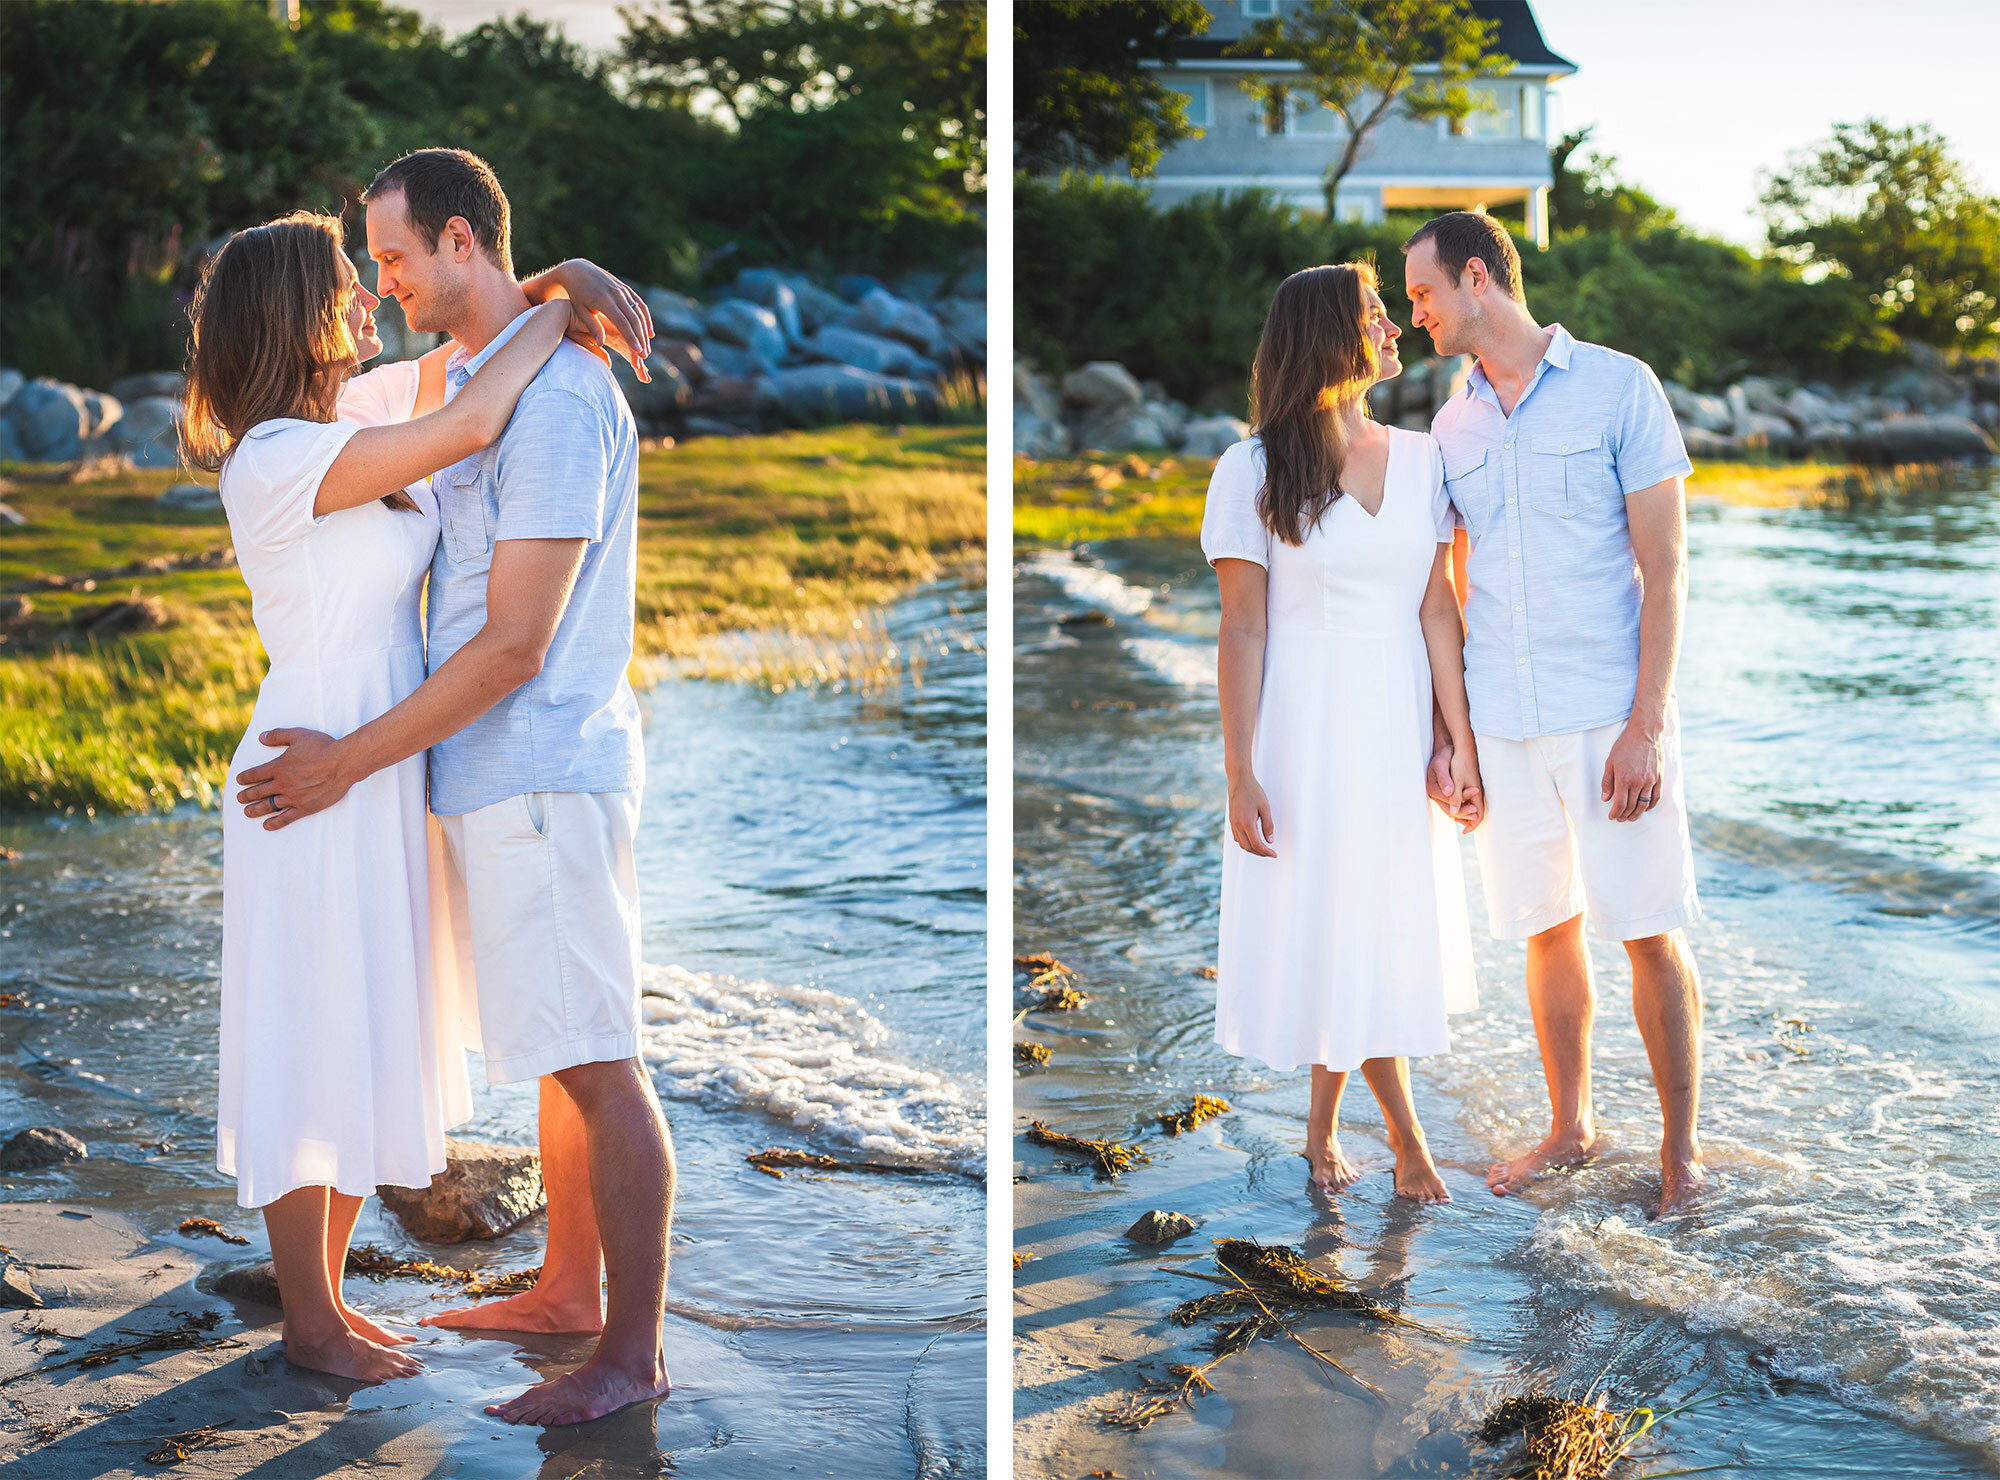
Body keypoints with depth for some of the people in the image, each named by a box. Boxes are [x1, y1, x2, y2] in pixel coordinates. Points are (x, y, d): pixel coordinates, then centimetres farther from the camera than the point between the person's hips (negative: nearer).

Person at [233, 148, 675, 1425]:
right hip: (499, 781, 10)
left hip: (544, 775, -10)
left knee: (594, 1059, -5)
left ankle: (634, 1351, 1)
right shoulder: (477, 383, 15)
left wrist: (350, 763, -15)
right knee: (557, 1052, 17)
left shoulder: (558, 398, -18)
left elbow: (513, 647, -20)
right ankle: (571, 1289, 29)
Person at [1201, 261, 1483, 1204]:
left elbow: (1437, 609, 5)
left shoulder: (1420, 460, 5)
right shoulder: (1255, 471, -7)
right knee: (1331, 925, 1)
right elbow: (1243, 629, -7)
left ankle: (1324, 1130, 23)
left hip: (1398, 727, 4)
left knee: (1375, 927, 8)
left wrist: (1461, 742, 1)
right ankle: (1406, 1137, 14)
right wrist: (1239, 773, -10)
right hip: (1304, 727, -4)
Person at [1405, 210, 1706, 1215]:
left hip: (1609, 716, -4)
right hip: (1502, 722, 5)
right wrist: (1447, 729, 9)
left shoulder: (1618, 388, -3)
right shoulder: (1451, 427, 12)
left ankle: (1681, 1147, 12)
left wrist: (1646, 724, -14)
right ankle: (1570, 1128, 25)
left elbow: (1665, 567, -7)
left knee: (1650, 934, -1)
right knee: (1546, 929, 11)